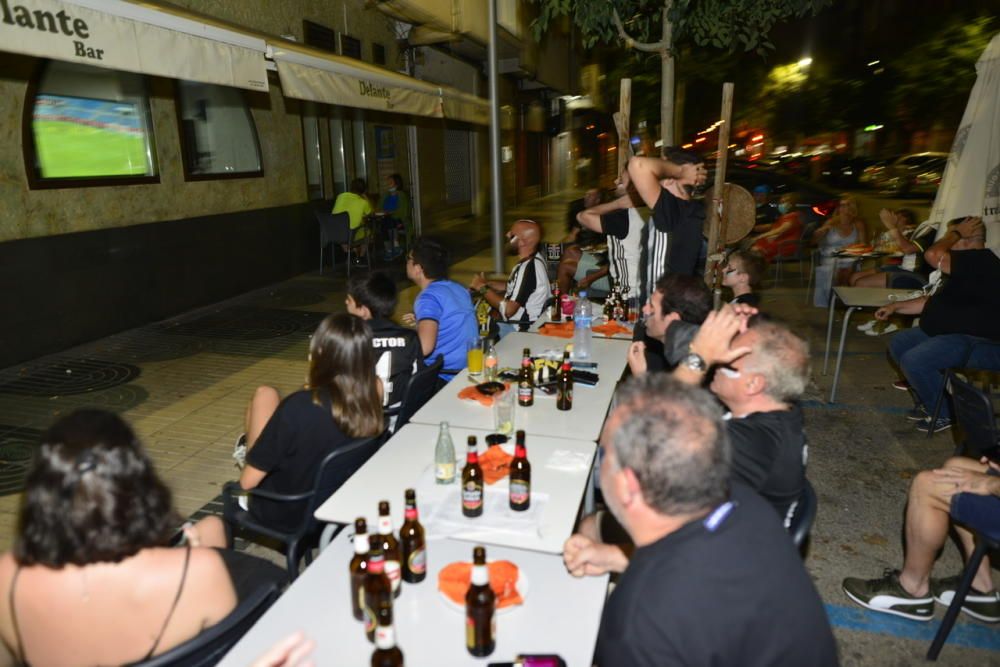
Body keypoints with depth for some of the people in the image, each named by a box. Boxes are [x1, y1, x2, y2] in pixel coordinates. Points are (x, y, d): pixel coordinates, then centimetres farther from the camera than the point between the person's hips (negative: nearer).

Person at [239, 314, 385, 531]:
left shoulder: (299, 407, -33)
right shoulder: (371, 403, -20)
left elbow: (248, 481, -20)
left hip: (282, 515, -4)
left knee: (266, 395, 6)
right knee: (266, 395, 14)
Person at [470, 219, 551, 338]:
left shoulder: (528, 268, -28)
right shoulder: (532, 260, 2)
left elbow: (507, 310, -29)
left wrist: (482, 288, -16)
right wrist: (487, 283, 4)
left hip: (519, 329, -9)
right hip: (520, 321, 9)